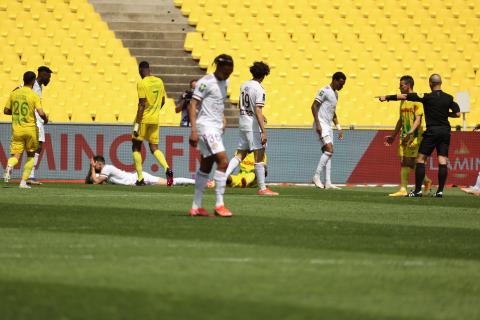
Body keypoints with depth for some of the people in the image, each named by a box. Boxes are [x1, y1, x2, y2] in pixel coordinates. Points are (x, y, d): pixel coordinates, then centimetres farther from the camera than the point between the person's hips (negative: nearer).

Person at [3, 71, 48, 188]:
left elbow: (6, 111, 8)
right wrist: (45, 119, 4)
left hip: (16, 129, 2)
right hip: (30, 129, -2)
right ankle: (23, 182, 10)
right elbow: (41, 113, -17)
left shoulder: (14, 93, 3)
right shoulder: (34, 95, -8)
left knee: (15, 155, 1)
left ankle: (9, 166, -34)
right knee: (31, 156, 16)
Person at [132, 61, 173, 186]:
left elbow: (142, 104, -17)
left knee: (136, 147, 8)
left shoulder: (142, 83, -13)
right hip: (155, 120, 6)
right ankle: (167, 169, -18)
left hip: (143, 119, -6)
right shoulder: (159, 82, 7)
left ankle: (140, 179, 3)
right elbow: (162, 101, 14)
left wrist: (137, 125, -16)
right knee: (154, 148, 9)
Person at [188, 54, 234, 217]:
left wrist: (223, 118, 13)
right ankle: (219, 205, -14)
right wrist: (194, 131, -22)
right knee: (223, 161, -17)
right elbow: (192, 106, -16)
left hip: (216, 128, 9)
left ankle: (196, 207, 15)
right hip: (206, 127, -9)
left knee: (206, 166, 10)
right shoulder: (205, 82, -12)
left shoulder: (224, 83, 13)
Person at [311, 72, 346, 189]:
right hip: (322, 125, -9)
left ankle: (328, 182, 2)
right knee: (329, 150, -18)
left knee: (328, 153, 4)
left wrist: (339, 128, 23)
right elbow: (314, 106, -14)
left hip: (328, 126, 9)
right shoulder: (325, 91, -9)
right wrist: (318, 124, -20)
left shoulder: (335, 94, 19)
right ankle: (317, 176, -13)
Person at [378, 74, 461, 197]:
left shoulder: (428, 97, -7)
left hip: (432, 131, -4)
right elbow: (457, 114, 8)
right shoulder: (449, 98, 4)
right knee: (443, 161, 2)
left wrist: (387, 98, -2)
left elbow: (405, 96, -7)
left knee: (420, 159, 2)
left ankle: (418, 190, -3)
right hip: (445, 131, 4)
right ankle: (440, 190, -4)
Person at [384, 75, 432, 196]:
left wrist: (410, 132, -30)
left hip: (415, 136, -8)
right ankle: (403, 190, 1)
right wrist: (393, 136, 21)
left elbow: (418, 119, -17)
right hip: (404, 136, 8)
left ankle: (426, 181, 13)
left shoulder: (417, 100, -10)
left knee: (411, 162, -7)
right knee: (403, 162, 2)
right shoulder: (403, 101, 15)